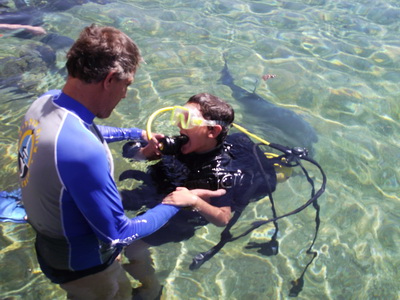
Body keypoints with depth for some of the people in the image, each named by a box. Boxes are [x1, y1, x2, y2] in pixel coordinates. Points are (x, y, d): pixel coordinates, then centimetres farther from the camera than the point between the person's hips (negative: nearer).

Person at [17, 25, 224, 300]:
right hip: (81, 265, -7)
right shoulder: (83, 151, -40)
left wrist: (137, 133, 18)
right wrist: (173, 204, -16)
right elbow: (119, 234, -29)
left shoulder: (45, 102, -13)